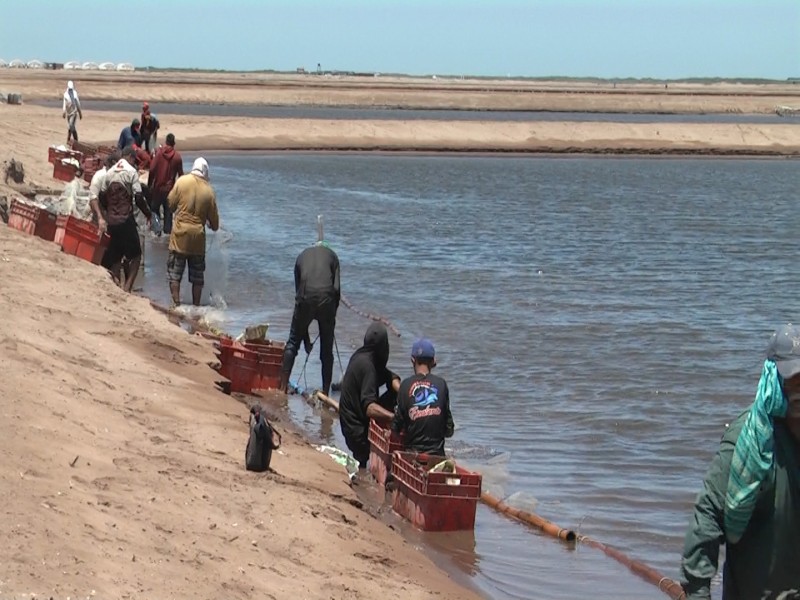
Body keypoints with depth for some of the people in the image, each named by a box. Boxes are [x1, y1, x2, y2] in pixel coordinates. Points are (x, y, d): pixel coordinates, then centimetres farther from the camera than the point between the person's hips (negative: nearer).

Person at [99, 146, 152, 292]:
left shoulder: (110, 172, 9)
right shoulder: (131, 171, -7)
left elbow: (102, 196, 12)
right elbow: (138, 197, -11)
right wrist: (148, 214, 1)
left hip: (111, 220, 6)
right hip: (126, 219, -5)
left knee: (115, 256, 13)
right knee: (135, 255, 3)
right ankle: (127, 287, -10)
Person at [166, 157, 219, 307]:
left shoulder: (182, 181, -7)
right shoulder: (209, 191, -2)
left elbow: (170, 204, 2)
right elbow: (214, 220, 4)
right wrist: (214, 226, 27)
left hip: (180, 234, -1)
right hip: (198, 236, 2)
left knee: (175, 272, 5)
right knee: (197, 274, 12)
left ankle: (176, 304, -3)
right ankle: (196, 306, 15)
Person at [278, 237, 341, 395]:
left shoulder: (302, 256, 26)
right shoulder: (331, 255, 22)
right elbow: (337, 288, 6)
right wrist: (333, 313, 20)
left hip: (305, 299, 1)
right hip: (326, 299, 0)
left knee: (292, 342, 14)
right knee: (327, 349, 12)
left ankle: (283, 386, 5)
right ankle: (325, 392, 12)